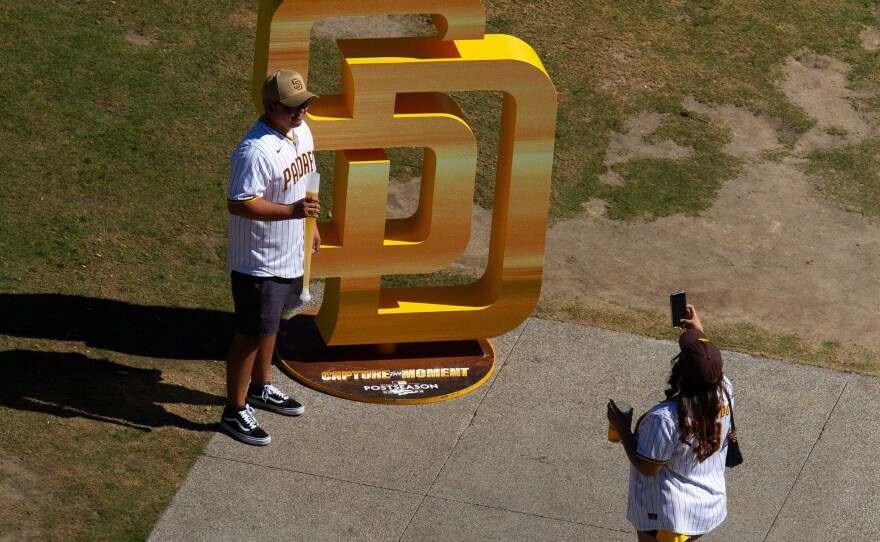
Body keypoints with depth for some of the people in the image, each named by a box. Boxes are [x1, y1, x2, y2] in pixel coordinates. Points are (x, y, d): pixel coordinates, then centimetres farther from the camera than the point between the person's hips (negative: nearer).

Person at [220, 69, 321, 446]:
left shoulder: (301, 132, 1)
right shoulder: (256, 150, -30)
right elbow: (238, 204, -31)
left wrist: (309, 225, 22)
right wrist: (292, 210, -37)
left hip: (289, 254, 9)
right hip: (257, 261, -9)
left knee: (269, 324, 25)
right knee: (251, 333, 2)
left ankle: (260, 389, 44)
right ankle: (235, 411, 14)